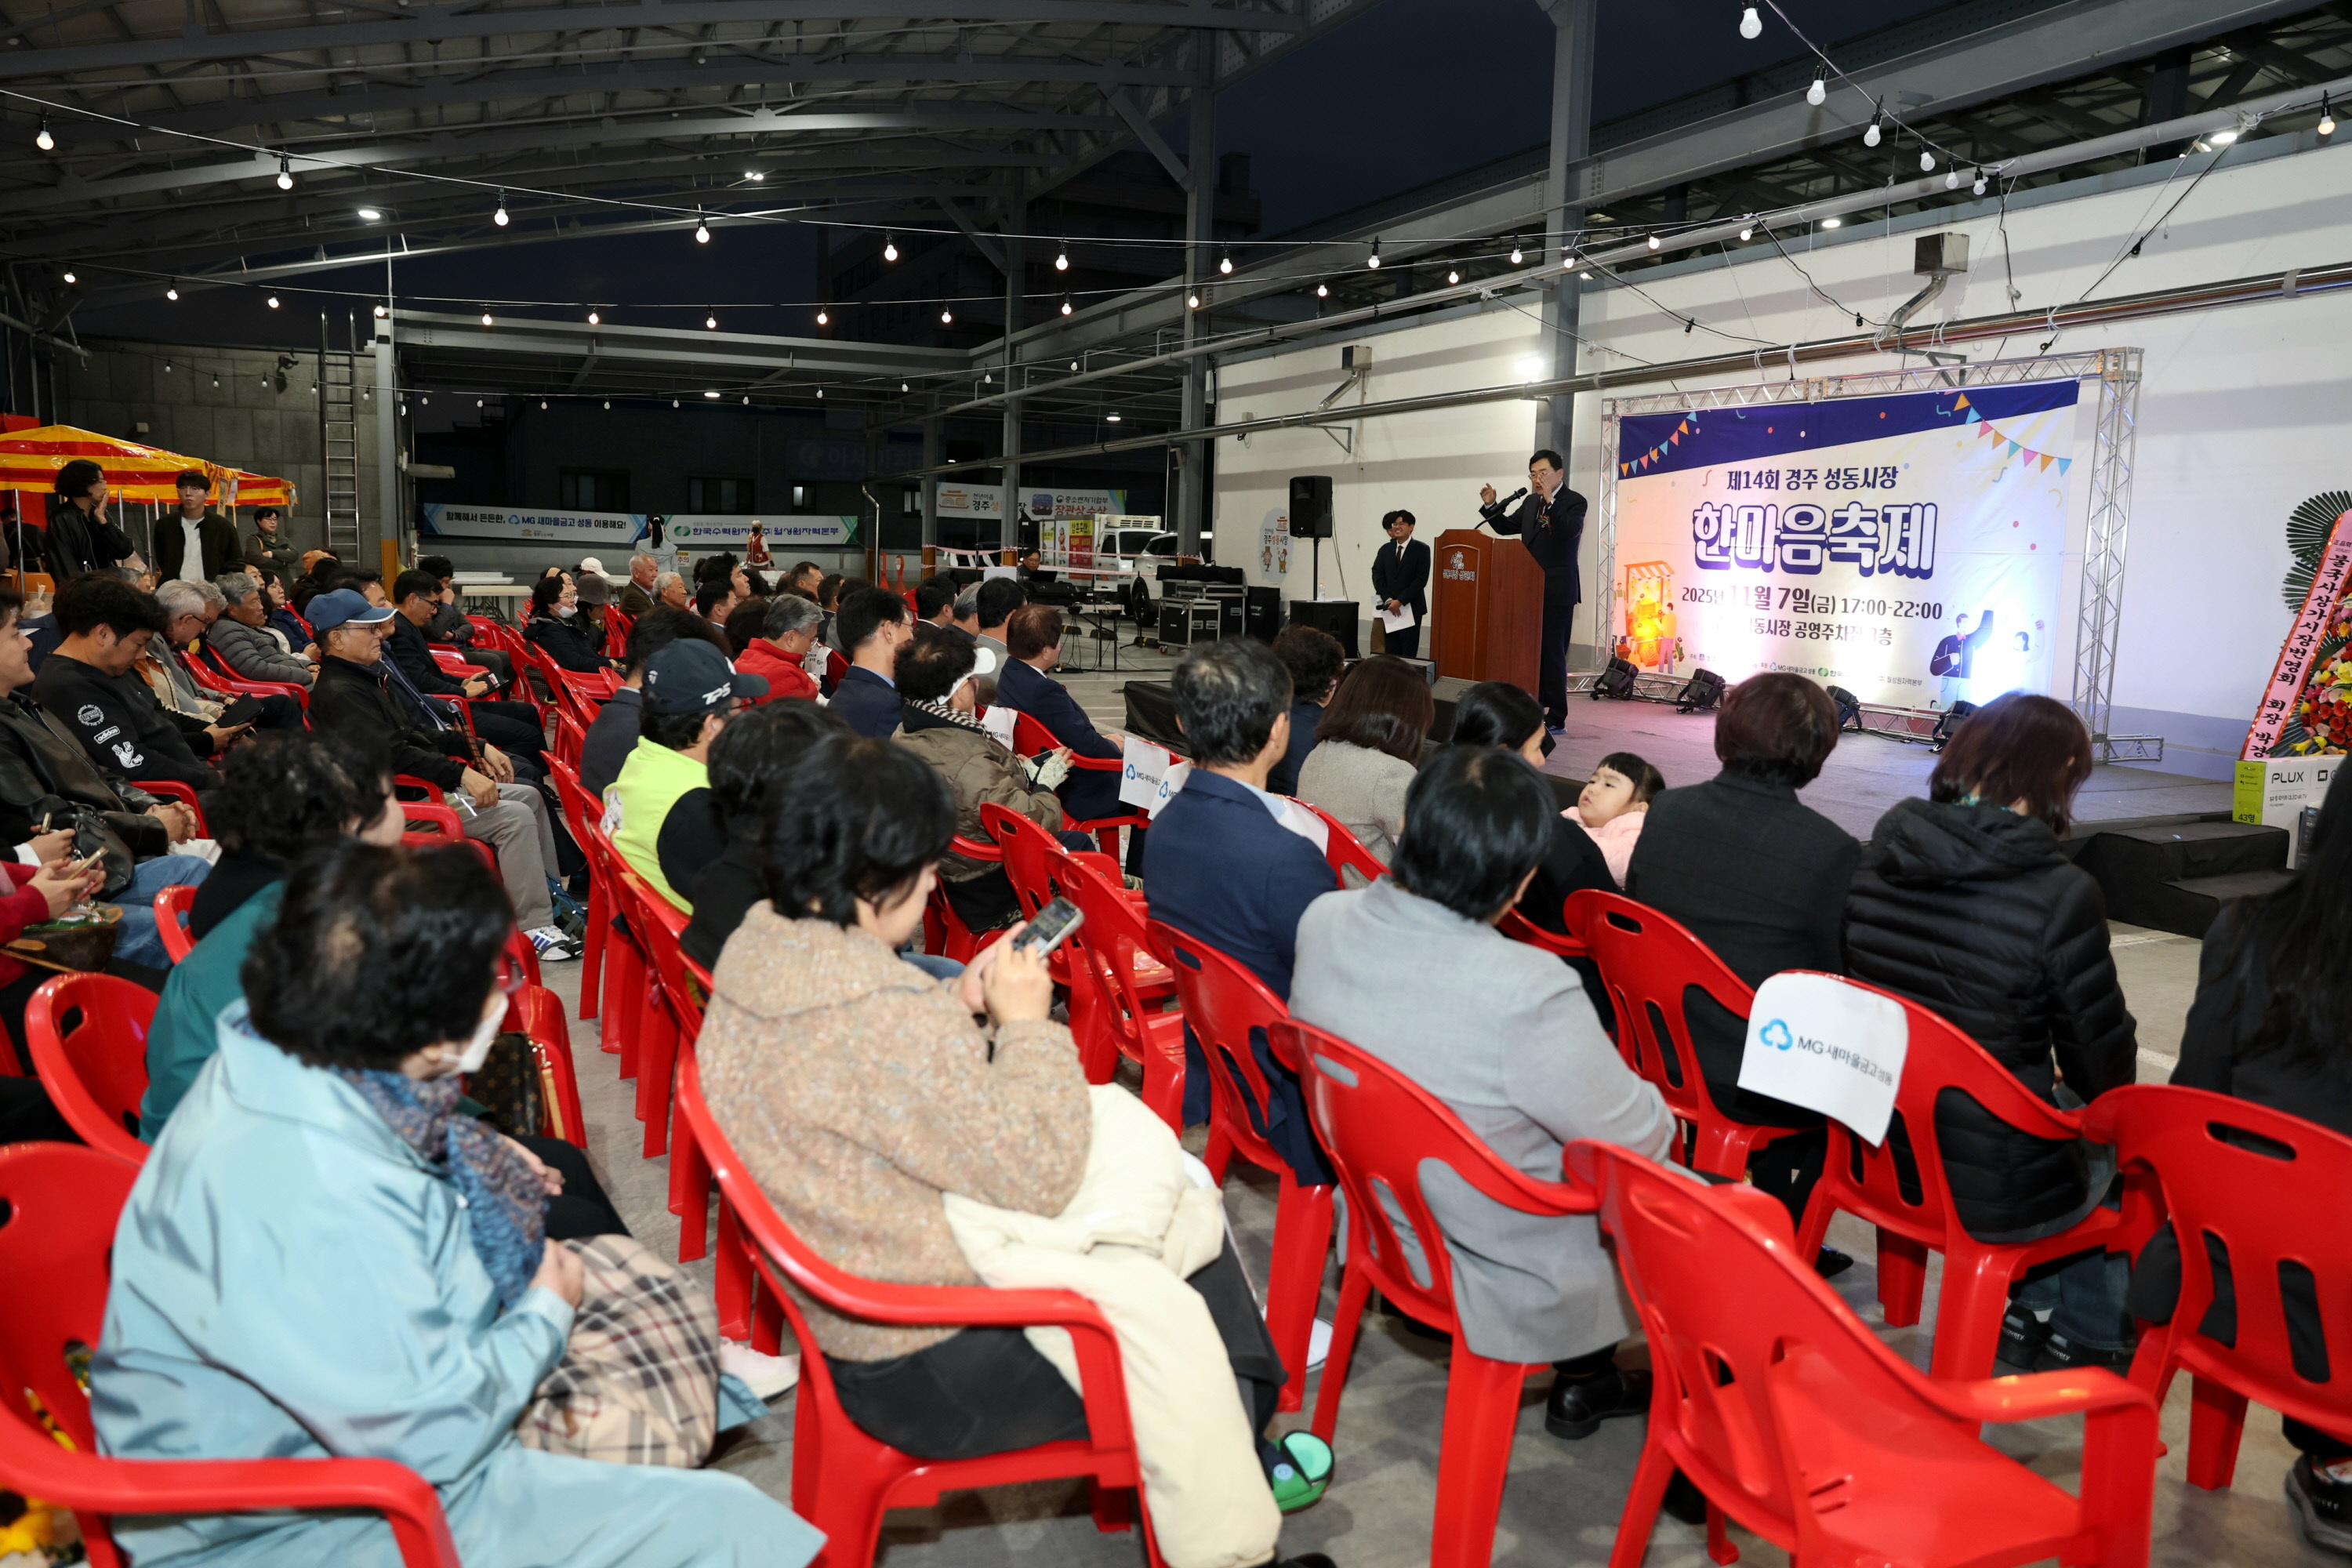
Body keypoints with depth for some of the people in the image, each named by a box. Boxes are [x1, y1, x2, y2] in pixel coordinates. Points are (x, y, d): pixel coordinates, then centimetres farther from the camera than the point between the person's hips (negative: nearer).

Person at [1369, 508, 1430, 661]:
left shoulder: (1421, 549, -2)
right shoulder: (1385, 549, 11)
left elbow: (1421, 579, -9)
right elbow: (1377, 575, 4)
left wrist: (1400, 601, -15)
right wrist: (1388, 600, -10)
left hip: (1411, 607, -4)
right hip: (1389, 607, 4)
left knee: (1409, 653, -3)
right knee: (1390, 651, 3)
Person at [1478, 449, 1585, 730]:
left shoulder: (1574, 502, -5)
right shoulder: (1531, 503, 16)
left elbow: (1571, 530, -23)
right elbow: (1506, 527, 22)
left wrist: (1550, 500, -30)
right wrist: (1491, 506, 6)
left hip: (1557, 592, -7)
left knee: (1552, 652, -5)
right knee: (1532, 651, 8)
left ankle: (1556, 719, 1)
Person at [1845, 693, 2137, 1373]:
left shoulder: (1880, 856, -6)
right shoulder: (2060, 893, -21)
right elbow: (2106, 1063, -10)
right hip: (1992, 1194, -5)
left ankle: (2031, 1310, 37)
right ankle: (2090, 1333, 39)